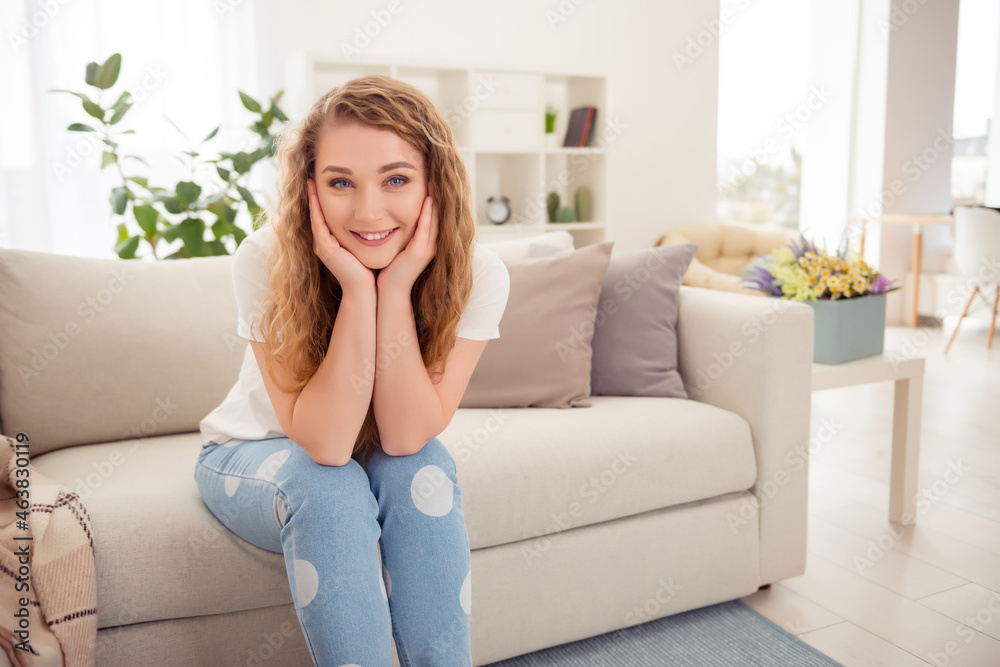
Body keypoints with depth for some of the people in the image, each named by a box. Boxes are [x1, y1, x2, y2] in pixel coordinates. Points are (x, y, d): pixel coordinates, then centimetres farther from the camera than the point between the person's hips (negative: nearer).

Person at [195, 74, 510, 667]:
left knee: (421, 468, -30)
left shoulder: (478, 275, -23)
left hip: (398, 464, 2)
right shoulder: (266, 261, -28)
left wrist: (396, 289, -37)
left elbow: (406, 438, -28)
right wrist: (357, 290, -40)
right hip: (255, 456, -1)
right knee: (329, 488, -32)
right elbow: (323, 444, -32)